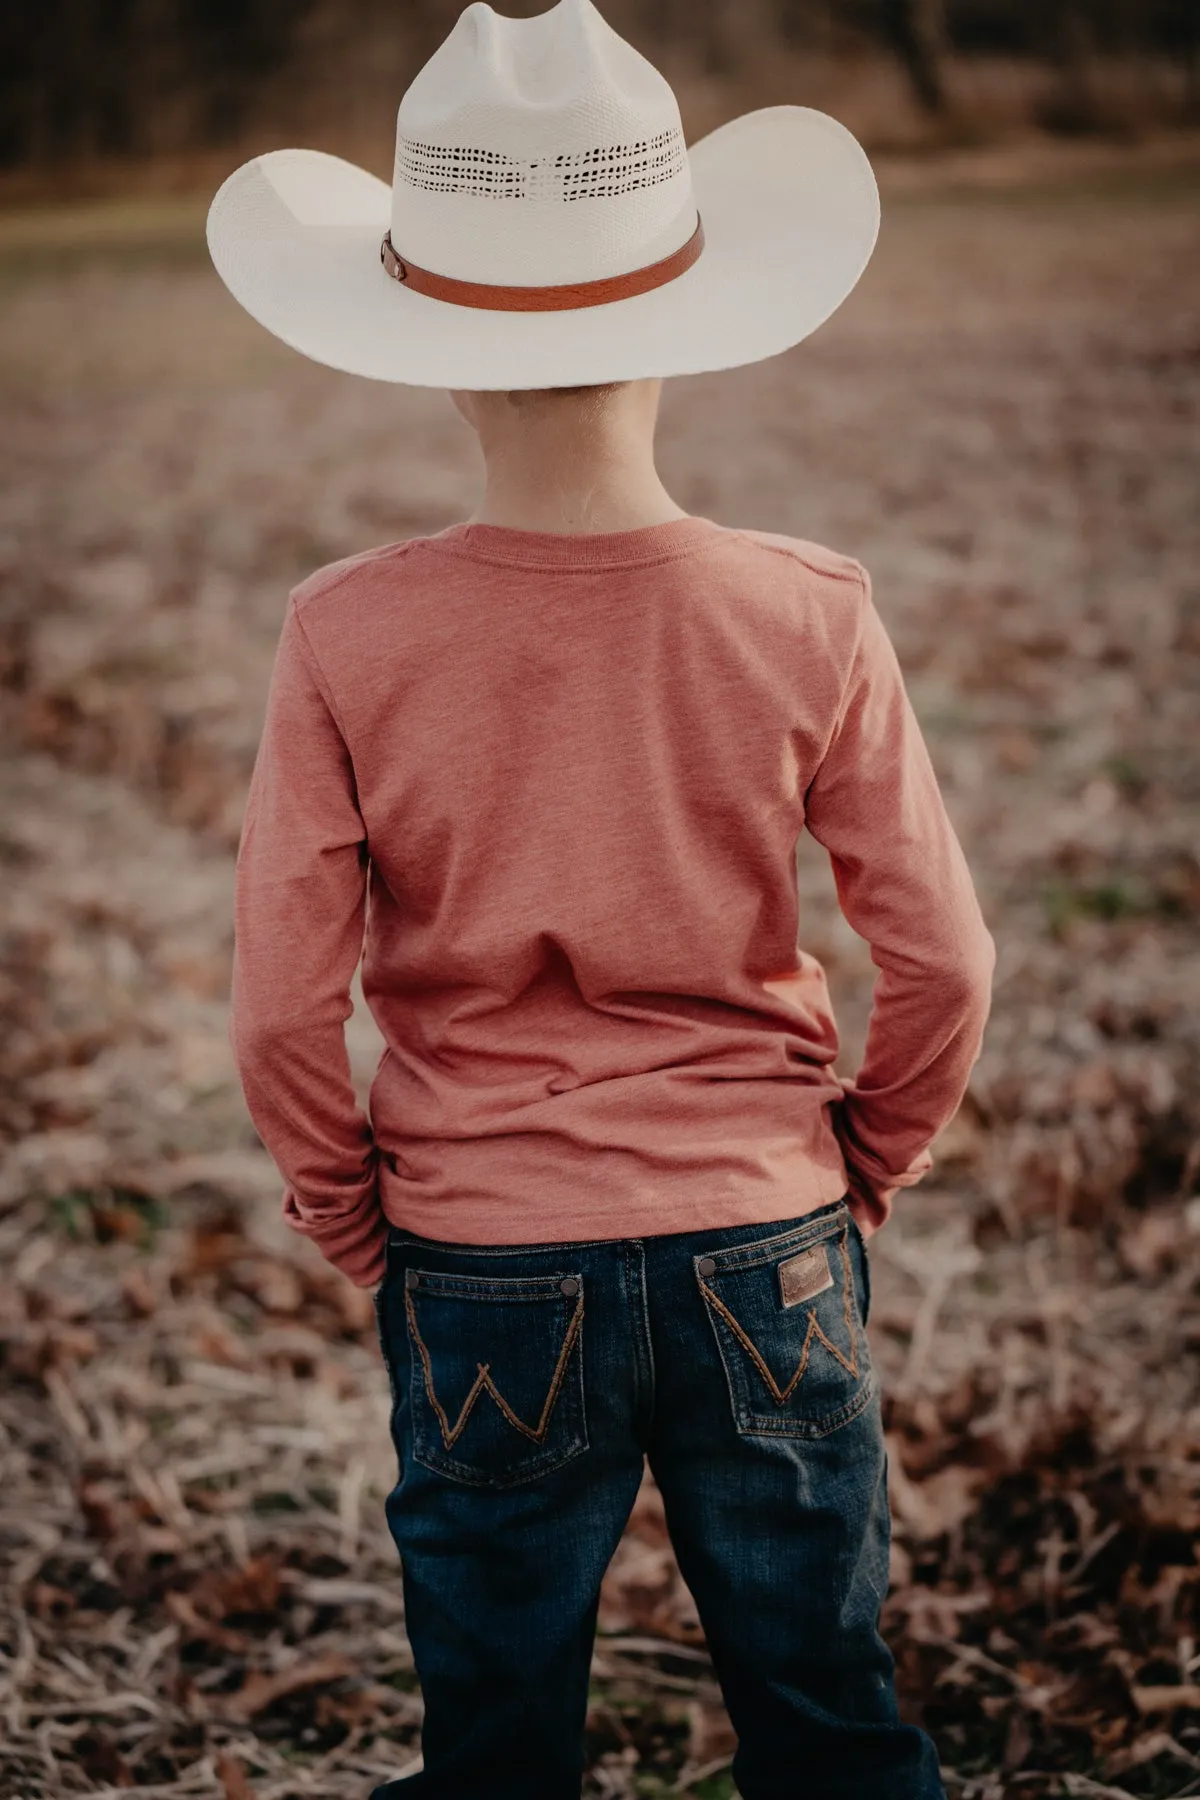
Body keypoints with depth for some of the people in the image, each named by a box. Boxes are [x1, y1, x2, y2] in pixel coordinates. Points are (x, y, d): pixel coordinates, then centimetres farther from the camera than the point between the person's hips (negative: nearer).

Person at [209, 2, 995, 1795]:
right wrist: (863, 1170, 10)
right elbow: (943, 963, -8)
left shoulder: (348, 636, -14)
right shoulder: (807, 616, -12)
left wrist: (354, 1217, 6)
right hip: (767, 1248, 1)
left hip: (481, 1265, 0)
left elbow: (283, 1007, -11)